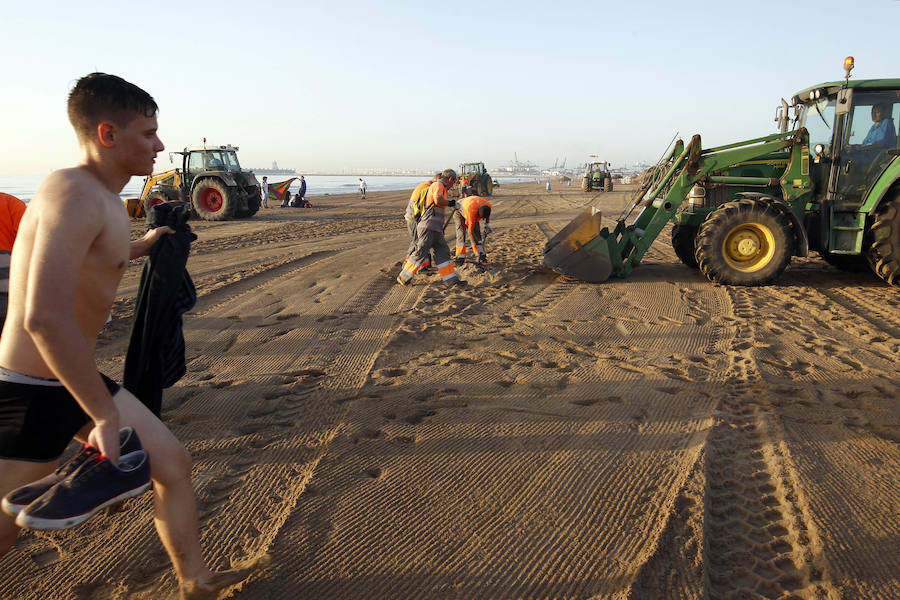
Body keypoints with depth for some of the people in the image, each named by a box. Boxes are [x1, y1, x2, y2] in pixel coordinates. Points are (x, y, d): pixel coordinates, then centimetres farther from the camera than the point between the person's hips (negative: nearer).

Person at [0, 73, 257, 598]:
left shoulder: (107, 200, 8)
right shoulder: (74, 194, -23)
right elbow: (45, 317, -35)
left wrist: (140, 246, 48)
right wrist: (106, 417, -30)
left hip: (79, 379, 10)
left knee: (174, 464, 14)